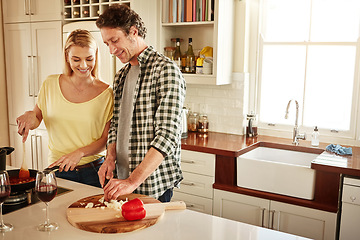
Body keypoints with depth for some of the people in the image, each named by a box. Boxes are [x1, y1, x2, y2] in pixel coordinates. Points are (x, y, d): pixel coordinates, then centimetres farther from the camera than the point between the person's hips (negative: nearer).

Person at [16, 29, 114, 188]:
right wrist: (30, 116, -12)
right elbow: (36, 119, 11)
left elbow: (106, 139, -5)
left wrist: (80, 153, -20)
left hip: (93, 171, -1)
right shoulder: (51, 84, -1)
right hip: (58, 171, 2)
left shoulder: (106, 93, -8)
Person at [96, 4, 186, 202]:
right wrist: (111, 156, -3)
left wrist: (133, 181, -26)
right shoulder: (121, 76, 12)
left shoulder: (166, 70, -15)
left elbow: (167, 136, -22)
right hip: (122, 179, 8)